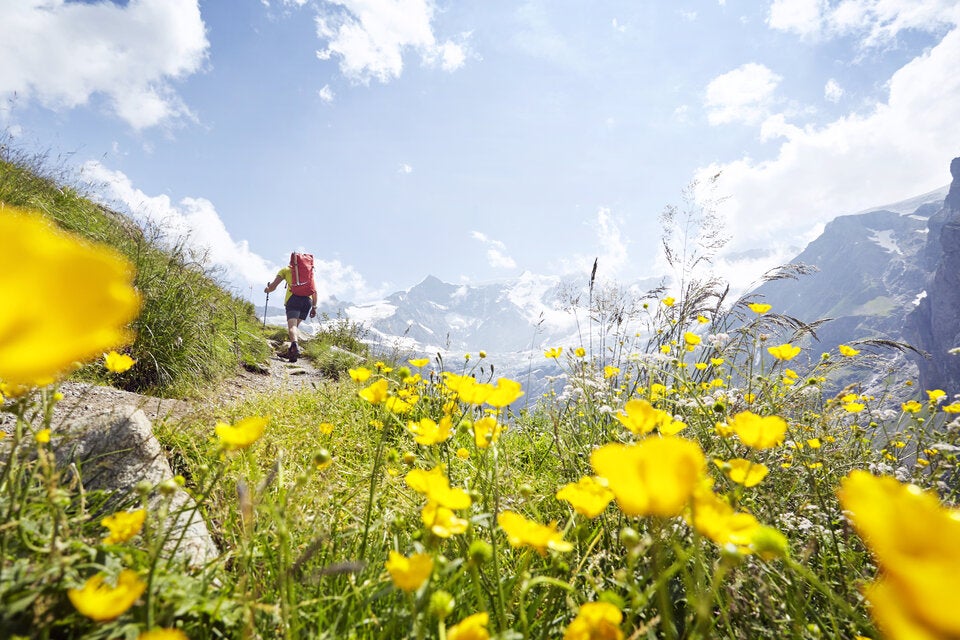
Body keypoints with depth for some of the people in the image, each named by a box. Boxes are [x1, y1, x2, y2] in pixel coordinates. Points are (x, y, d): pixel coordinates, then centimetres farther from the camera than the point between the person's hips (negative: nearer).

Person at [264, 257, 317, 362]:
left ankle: (295, 346, -40)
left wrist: (267, 289, 36)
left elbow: (273, 286, 15)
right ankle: (292, 350, 9)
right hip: (307, 299, 3)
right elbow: (315, 291, 18)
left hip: (293, 298, -3)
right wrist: (314, 307, 20)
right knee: (296, 325, 17)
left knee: (292, 325, -14)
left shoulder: (286, 269, 18)